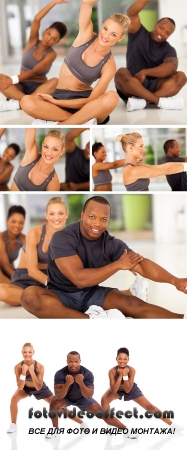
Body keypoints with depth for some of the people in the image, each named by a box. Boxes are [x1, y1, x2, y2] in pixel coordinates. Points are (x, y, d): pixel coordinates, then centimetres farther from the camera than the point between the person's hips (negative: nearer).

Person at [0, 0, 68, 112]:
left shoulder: (51, 54, -3)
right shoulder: (33, 42, 4)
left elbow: (34, 72, -16)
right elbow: (37, 19, -12)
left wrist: (12, 80, -28)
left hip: (39, 88, -2)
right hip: (21, 86, 2)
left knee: (55, 82, -36)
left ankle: (16, 104, -40)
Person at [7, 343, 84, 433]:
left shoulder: (39, 366, -32)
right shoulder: (18, 367, -29)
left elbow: (38, 387, -34)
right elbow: (20, 387, -31)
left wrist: (32, 372, -44)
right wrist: (23, 372, -44)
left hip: (41, 388, -2)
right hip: (25, 388, 2)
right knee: (14, 399, -25)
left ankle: (82, 423, 12)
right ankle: (13, 425, -7)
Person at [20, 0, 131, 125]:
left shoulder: (109, 65, -10)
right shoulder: (86, 35, -4)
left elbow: (92, 101, -15)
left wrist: (55, 102, -18)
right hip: (61, 96, 1)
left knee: (112, 98, -37)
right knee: (26, 102, -31)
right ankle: (83, 121, -21)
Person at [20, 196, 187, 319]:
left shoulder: (111, 244, -4)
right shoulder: (62, 238, -19)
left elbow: (142, 264, -17)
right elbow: (80, 279, -28)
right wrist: (118, 265, -19)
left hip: (93, 294, 3)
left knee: (133, 303, -21)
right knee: (30, 296, -36)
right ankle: (92, 320, -33)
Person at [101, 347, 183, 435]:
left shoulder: (131, 370, -33)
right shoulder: (112, 371, -33)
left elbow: (128, 390, -33)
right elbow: (113, 390, -37)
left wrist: (125, 375, -43)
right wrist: (120, 375, -43)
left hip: (131, 389, 0)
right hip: (117, 390, 0)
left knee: (149, 406, -4)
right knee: (104, 399, -30)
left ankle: (171, 424, 6)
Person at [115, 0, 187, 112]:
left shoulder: (169, 50, 7)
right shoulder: (139, 34, 8)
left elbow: (171, 68, -15)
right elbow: (132, 13, -9)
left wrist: (144, 72, -24)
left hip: (154, 87, 2)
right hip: (132, 88, -1)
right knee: (122, 73, -34)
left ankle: (143, 102, -38)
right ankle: (161, 101, -34)